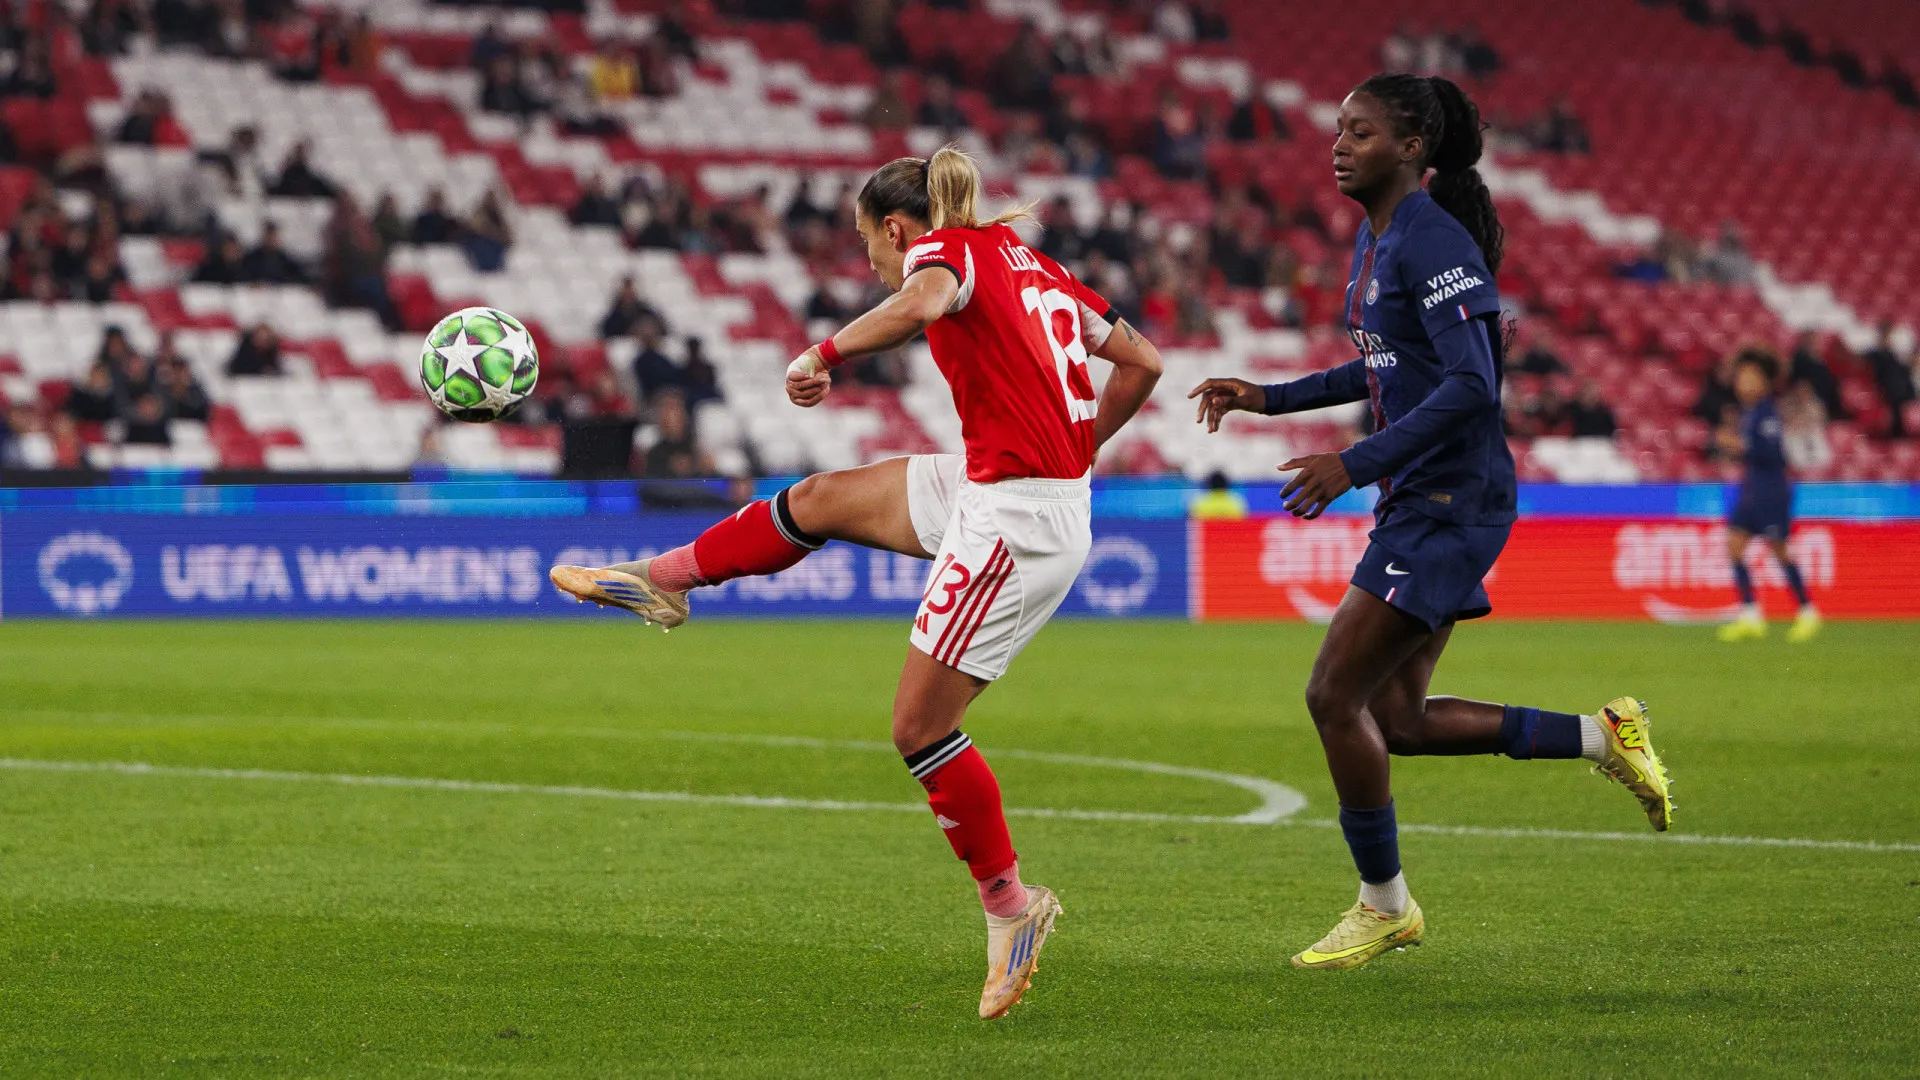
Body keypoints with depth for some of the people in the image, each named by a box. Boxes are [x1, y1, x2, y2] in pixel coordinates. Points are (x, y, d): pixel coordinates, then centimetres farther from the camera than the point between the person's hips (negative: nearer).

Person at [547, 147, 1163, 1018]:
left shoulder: (947, 248, -8)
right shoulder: (1029, 264, 16)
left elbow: (922, 302, -34)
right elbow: (1140, 361, 17)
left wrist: (827, 355, -22)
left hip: (1015, 521, -9)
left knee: (919, 727, -2)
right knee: (819, 501, 17)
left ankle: (1010, 907, 6)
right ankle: (662, 581, 34)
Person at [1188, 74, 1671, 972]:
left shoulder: (1433, 242, -17)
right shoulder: (1375, 240, 14)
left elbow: (1470, 385, -24)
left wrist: (1355, 464, -26)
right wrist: (1268, 398, 21)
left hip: (1451, 503, -10)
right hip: (1418, 504, 10)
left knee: (1334, 696, -7)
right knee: (1395, 720, 10)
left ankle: (1383, 905, 7)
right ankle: (1602, 736, 19)